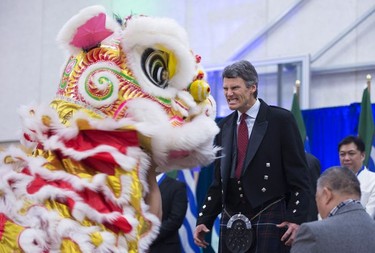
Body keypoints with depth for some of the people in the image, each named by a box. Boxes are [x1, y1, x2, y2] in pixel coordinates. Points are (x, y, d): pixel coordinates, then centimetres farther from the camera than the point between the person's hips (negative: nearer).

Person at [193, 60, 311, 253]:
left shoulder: (280, 120, -1)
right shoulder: (223, 127, 15)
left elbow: (298, 177, -4)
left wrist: (296, 219, -13)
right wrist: (204, 220, 10)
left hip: (269, 221, -5)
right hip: (231, 223, 5)